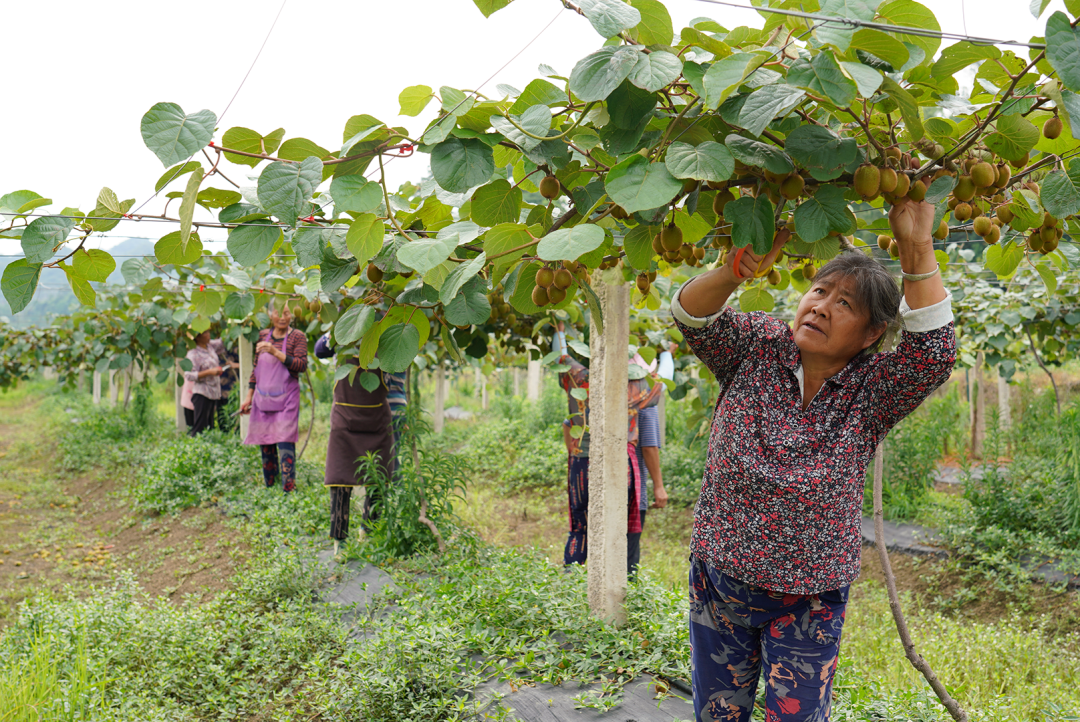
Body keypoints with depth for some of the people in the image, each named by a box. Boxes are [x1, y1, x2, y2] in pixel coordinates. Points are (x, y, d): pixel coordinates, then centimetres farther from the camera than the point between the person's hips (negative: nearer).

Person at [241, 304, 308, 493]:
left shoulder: (297, 337, -3)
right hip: (263, 398, 5)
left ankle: (289, 491, -11)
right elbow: (256, 367, 17)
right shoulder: (263, 335, 11)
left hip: (286, 400, -4)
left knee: (285, 444, -11)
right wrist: (249, 397, 16)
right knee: (265, 445, 6)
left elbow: (302, 366, -15)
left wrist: (275, 352, -23)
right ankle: (268, 488, 16)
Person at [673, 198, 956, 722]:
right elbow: (691, 315, -19)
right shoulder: (756, 348, -6)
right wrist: (738, 269, -40)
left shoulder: (872, 389, -9)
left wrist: (916, 250, -34)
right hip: (719, 582, 1)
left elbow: (935, 354, -27)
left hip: (809, 600, -1)